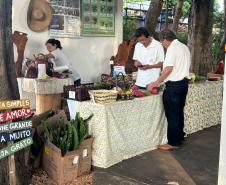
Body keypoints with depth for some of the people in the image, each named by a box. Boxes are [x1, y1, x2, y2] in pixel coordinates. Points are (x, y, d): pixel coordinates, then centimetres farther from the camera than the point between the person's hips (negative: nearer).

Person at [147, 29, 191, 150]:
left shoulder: (172, 48, -14)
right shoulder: (184, 47, 14)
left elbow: (168, 69, -21)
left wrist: (156, 83, -16)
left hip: (174, 85, -9)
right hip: (184, 83, 9)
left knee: (172, 114, -2)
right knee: (179, 112, 17)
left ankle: (173, 143, 4)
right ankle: (179, 138, 26)